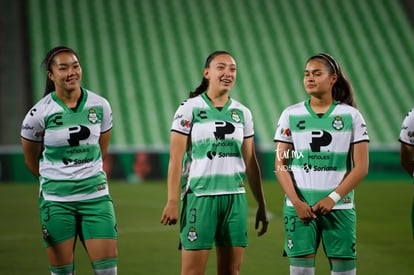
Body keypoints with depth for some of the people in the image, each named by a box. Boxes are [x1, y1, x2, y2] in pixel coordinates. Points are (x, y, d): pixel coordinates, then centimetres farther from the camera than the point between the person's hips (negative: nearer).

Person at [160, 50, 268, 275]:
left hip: (235, 198, 4)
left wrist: (261, 205, 13)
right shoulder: (189, 109, -2)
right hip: (199, 196, -4)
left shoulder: (243, 113, 10)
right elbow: (176, 158, -5)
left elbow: (250, 162, 14)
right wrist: (172, 200, -13)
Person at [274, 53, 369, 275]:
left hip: (339, 207, 0)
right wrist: (296, 202, -10)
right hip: (299, 206, 0)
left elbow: (361, 167, -1)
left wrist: (333, 198, -12)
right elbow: (280, 165, 2)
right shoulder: (291, 115, 5)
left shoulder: (351, 116, 2)